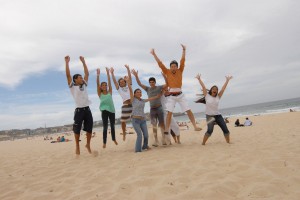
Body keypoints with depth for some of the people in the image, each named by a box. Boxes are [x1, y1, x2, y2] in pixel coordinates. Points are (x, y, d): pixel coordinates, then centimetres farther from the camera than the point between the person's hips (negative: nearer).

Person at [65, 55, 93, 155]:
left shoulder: (84, 85, 15)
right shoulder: (72, 86, 2)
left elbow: (87, 73, 15)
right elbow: (68, 75, -6)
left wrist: (83, 62, 16)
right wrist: (67, 62, -7)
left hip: (87, 109, 4)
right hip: (79, 110, -4)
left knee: (89, 129, 8)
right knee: (77, 129, 5)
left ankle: (88, 144, 26)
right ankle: (77, 146, 22)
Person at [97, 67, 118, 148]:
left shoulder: (110, 92, 7)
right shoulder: (100, 94, 3)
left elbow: (109, 83, 2)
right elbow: (97, 84, -5)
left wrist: (108, 73, -2)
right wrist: (98, 74, -11)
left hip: (112, 110, 2)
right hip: (104, 111, -2)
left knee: (112, 126, 15)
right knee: (105, 127, -2)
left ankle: (114, 139, 32)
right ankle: (104, 142, 5)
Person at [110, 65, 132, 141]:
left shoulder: (128, 86, 17)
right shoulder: (119, 88, 11)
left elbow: (130, 78, 10)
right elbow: (114, 81, 2)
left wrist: (128, 69, 3)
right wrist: (112, 73, -6)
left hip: (133, 104, 1)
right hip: (125, 105, -1)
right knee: (123, 121, 6)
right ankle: (124, 134, 25)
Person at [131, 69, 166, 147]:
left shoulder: (159, 87, 2)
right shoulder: (147, 89, 8)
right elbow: (140, 84, 1)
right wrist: (136, 76, -12)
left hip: (159, 108, -2)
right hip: (152, 109, 2)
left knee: (161, 124, 3)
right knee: (154, 125, 2)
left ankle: (164, 139, 13)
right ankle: (156, 141, 6)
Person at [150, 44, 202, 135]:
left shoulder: (180, 71, 5)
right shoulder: (167, 72, 2)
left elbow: (182, 60, 1)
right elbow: (160, 63, 1)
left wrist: (183, 50, -1)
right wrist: (154, 54, -1)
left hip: (180, 95, 1)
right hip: (171, 96, -1)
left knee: (188, 110, 1)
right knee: (169, 112, -5)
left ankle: (195, 126, 8)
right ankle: (166, 129, -1)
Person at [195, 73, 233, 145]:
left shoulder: (218, 97, 10)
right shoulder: (207, 96, 2)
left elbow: (223, 88, 8)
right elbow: (203, 87, -3)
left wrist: (227, 80, 6)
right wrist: (199, 79, -6)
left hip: (218, 115, 5)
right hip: (209, 116, -4)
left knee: (225, 129, 3)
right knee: (210, 130, -20)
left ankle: (228, 142, 21)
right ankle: (203, 143, -7)